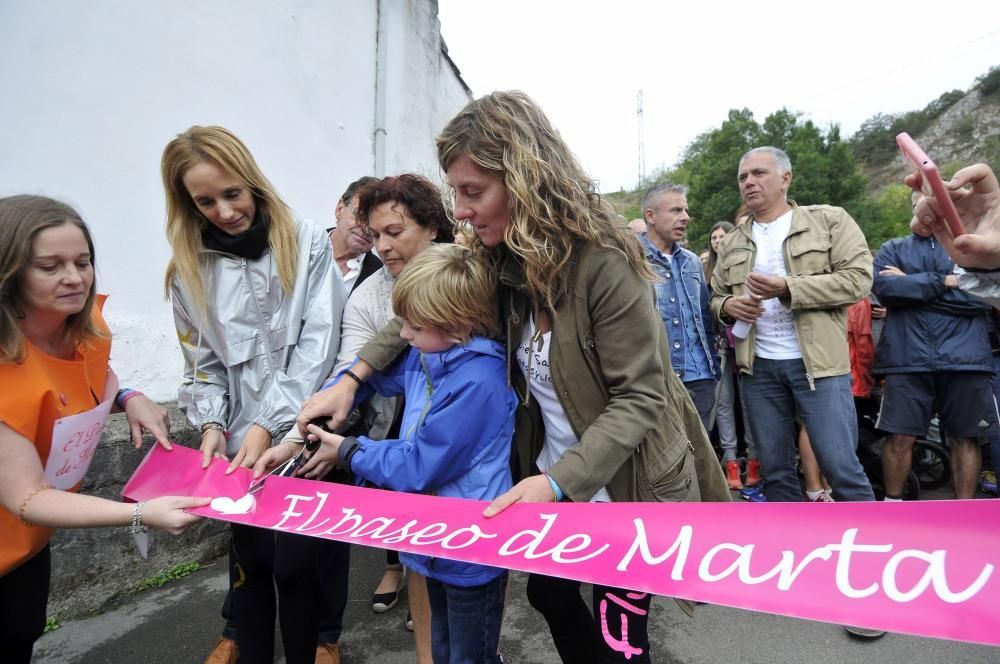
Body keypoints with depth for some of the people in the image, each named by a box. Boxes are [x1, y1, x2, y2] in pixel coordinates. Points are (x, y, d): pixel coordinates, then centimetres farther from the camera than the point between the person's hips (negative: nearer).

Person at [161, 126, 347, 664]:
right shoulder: (190, 270, 6)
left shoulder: (307, 243, -4)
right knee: (251, 555, 13)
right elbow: (203, 362, 10)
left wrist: (271, 423, -15)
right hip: (242, 441, 3)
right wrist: (213, 424, -7)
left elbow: (320, 343, -10)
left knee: (300, 559, 4)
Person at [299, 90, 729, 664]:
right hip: (553, 478, 7)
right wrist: (353, 378, -4)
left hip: (628, 486, -6)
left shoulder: (603, 263, -26)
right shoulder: (501, 261, -5)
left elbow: (639, 397, -24)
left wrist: (557, 480, -32)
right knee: (550, 595, 25)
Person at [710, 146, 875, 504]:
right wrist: (727, 306, -5)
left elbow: (857, 278, -8)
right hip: (758, 367, 4)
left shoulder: (829, 219, 3)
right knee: (775, 470, 12)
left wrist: (787, 288, -18)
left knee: (840, 467, -1)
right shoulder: (733, 242, 14)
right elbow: (716, 296, 19)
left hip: (818, 362, -4)